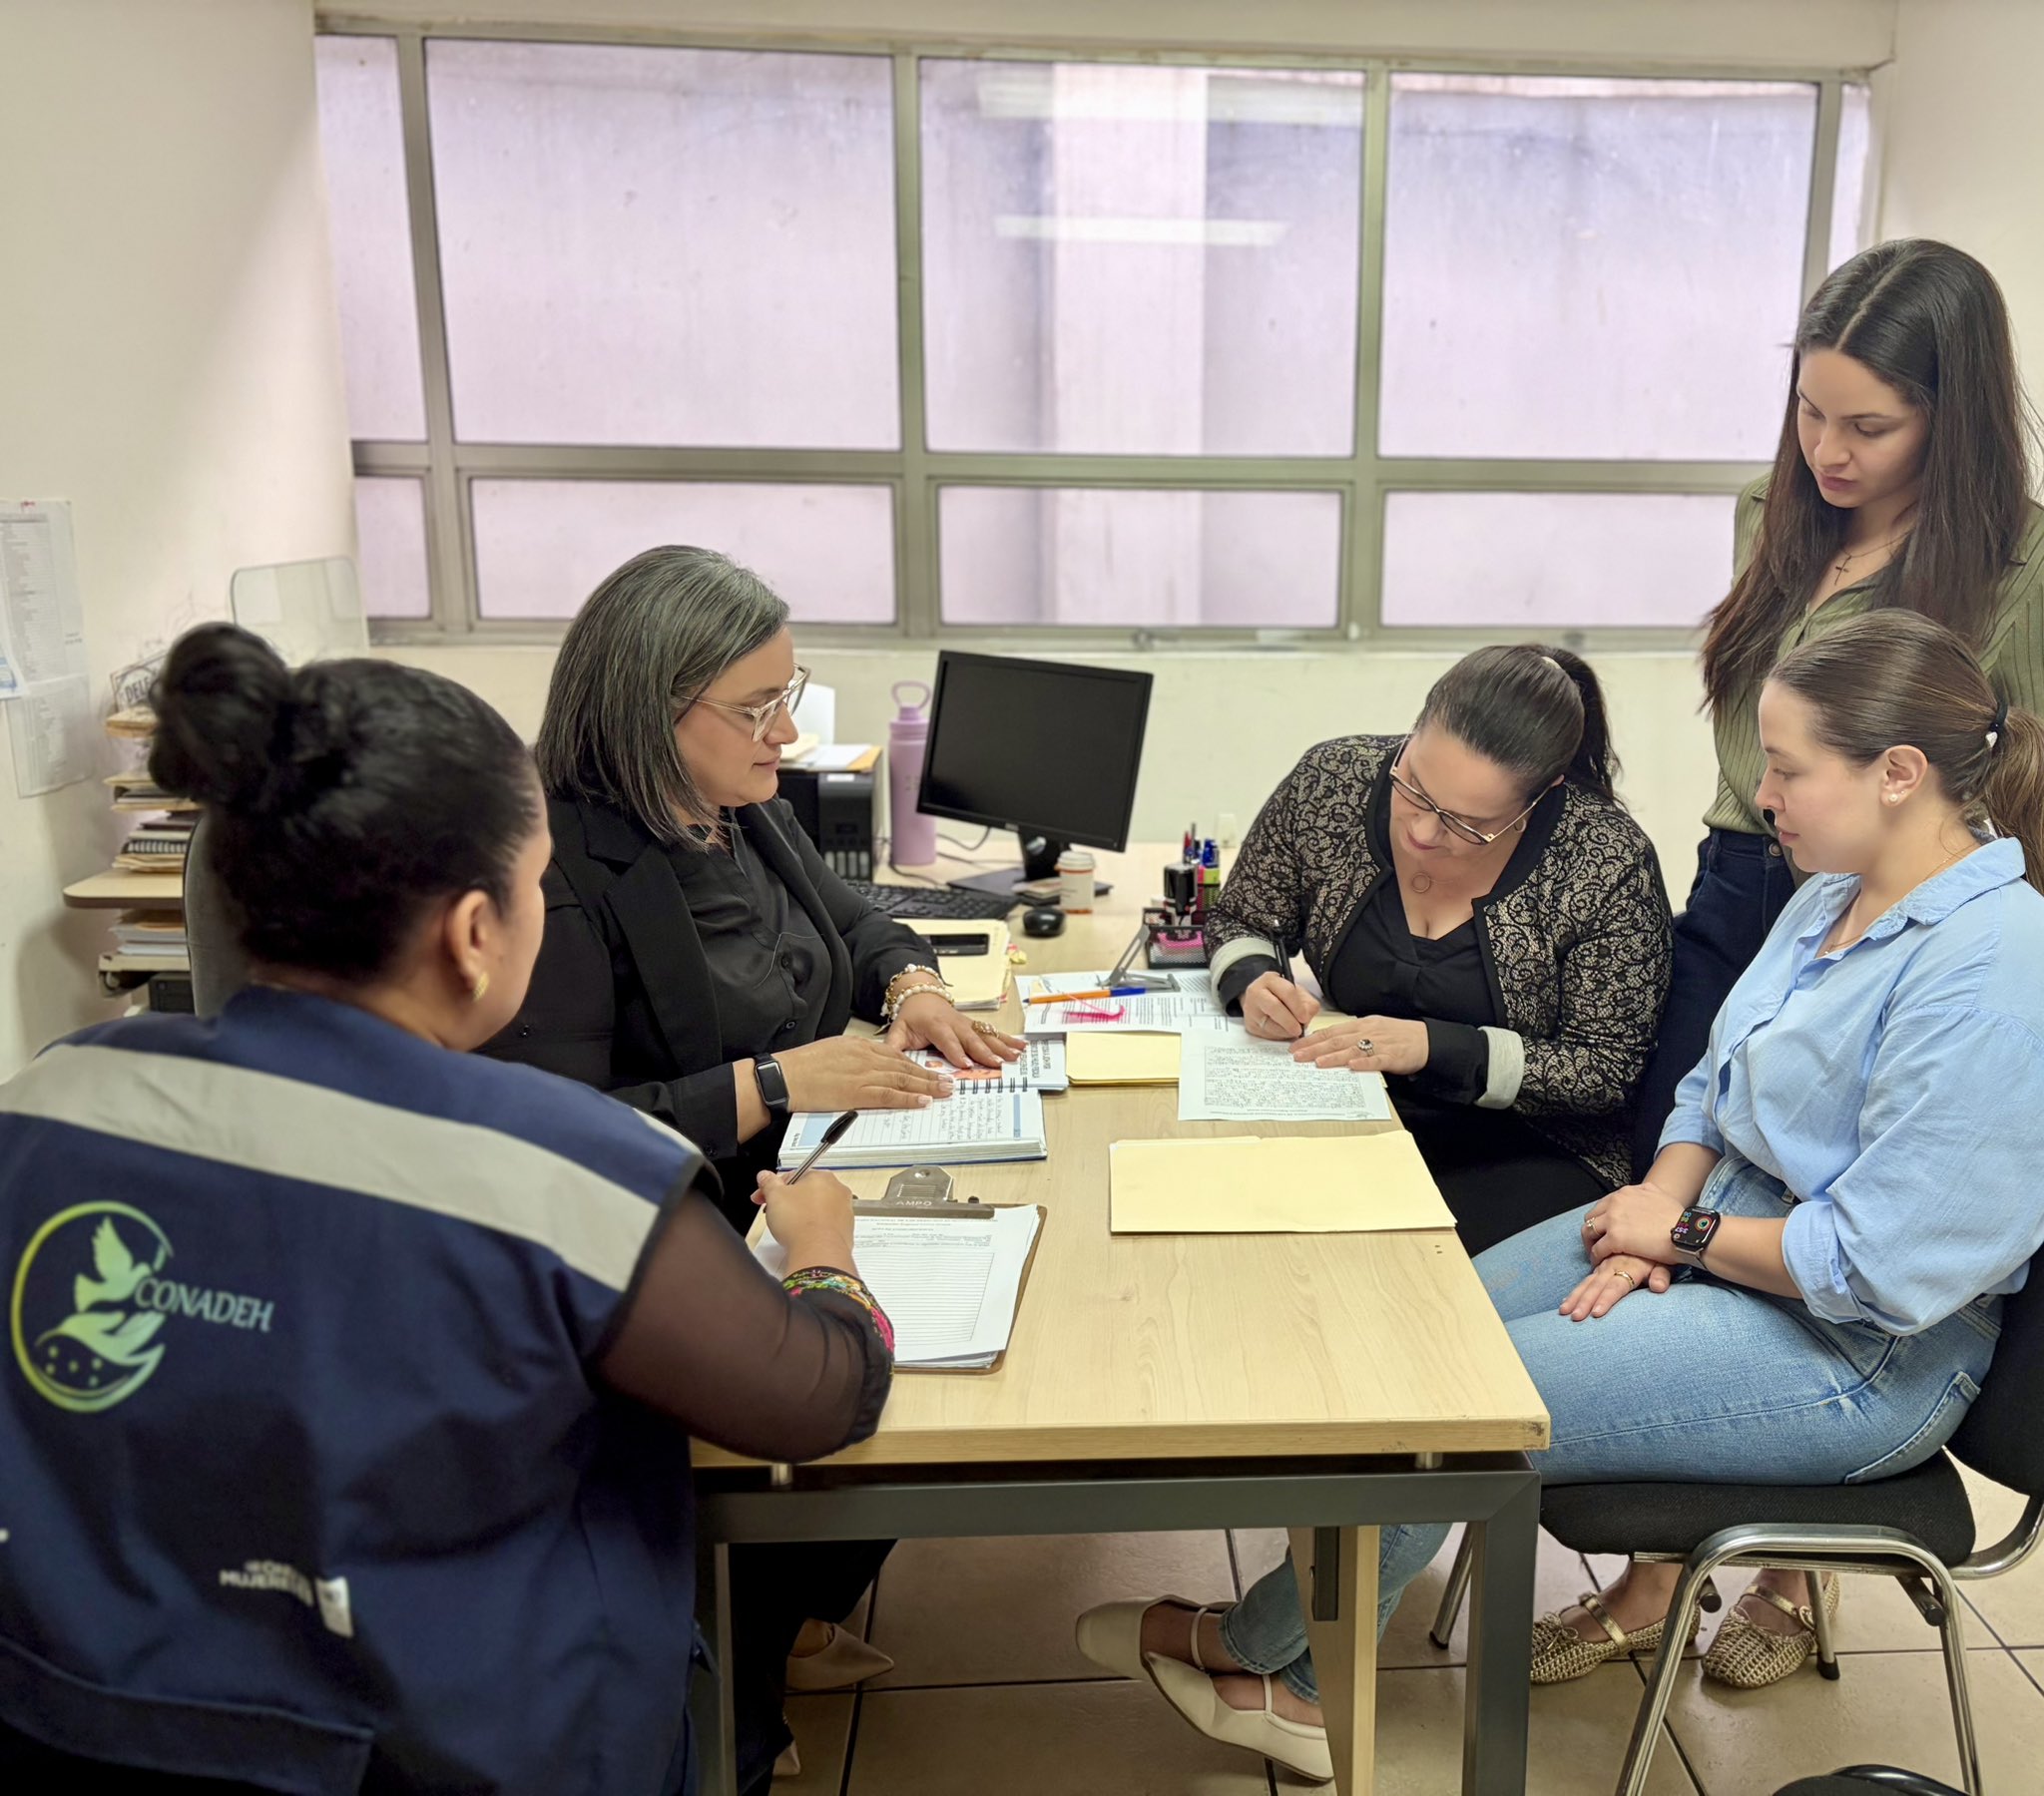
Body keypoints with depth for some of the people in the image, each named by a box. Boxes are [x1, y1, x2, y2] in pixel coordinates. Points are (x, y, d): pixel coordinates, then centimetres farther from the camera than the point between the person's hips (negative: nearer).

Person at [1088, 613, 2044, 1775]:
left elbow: (1885, 1268, -28)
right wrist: (1649, 1221, -6)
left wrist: (1682, 1232, -15)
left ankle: (1271, 1655, 13)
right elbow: (1714, 1089, 11)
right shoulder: (1836, 897, 4)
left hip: (1858, 1355, -9)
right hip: (1724, 1227, 9)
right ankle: (1656, 1579, 21)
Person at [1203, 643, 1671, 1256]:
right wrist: (1252, 980, -16)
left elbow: (1607, 1069, -11)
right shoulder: (1335, 779, -8)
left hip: (1525, 1148, -2)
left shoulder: (1608, 862, -16)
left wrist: (1434, 1048, -23)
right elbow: (1238, 921, 7)